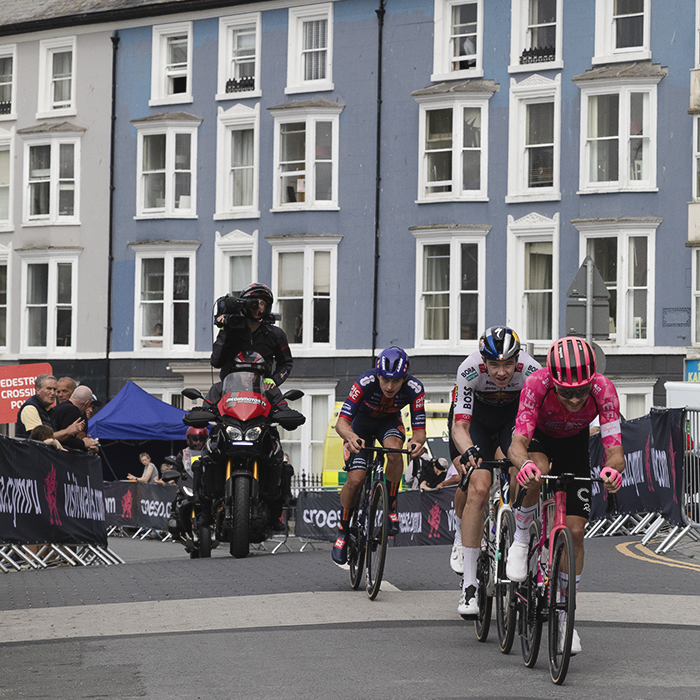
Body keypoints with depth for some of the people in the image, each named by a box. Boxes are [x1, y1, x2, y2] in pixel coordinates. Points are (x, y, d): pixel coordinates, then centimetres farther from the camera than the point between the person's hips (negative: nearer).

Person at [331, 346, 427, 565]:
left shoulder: (414, 389, -31)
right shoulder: (365, 383, -37)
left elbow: (419, 429, -28)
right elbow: (341, 422, -38)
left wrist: (417, 441, -53)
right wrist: (351, 437, -61)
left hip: (390, 422, 1)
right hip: (361, 423, -1)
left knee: (395, 452, -33)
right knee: (355, 479, -17)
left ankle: (390, 508, -14)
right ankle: (343, 532, 5)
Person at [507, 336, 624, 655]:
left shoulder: (603, 390, -34)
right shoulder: (537, 384, -38)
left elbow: (615, 451, -37)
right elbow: (517, 444, -43)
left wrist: (612, 468, -61)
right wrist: (524, 464, -66)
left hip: (574, 444, 2)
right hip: (538, 436, -2)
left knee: (575, 531, -6)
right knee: (536, 476, -38)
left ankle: (564, 615, 9)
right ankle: (521, 539, -10)